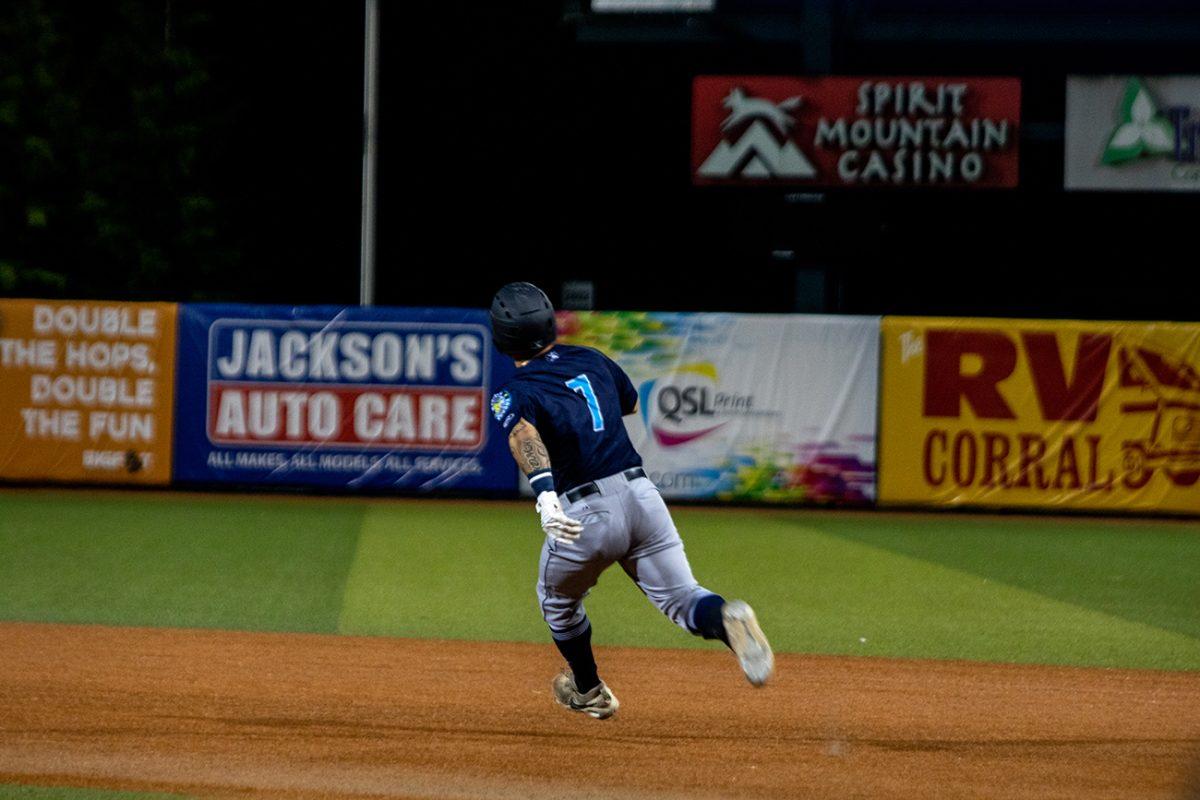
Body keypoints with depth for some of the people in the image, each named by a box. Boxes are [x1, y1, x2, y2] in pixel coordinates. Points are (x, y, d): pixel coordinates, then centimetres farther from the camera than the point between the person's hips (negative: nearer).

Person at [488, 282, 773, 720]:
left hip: (585, 515, -3)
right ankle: (726, 619, -32)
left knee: (558, 601, 26)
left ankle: (588, 691, 42)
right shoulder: (592, 360, 15)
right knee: (682, 599, 2)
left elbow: (524, 437, -24)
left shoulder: (513, 395, -2)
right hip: (641, 494, 3)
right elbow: (631, 402, 34)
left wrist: (544, 493, -39)